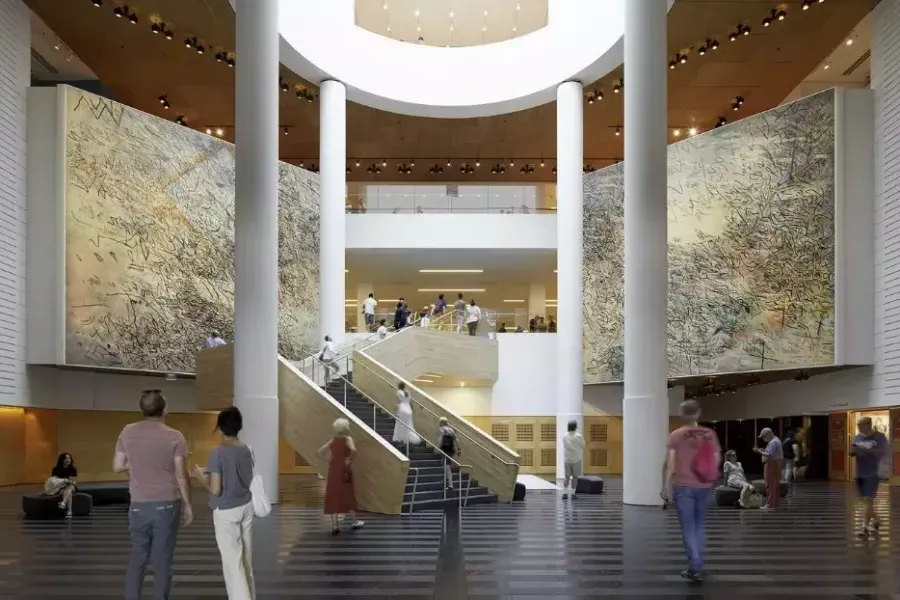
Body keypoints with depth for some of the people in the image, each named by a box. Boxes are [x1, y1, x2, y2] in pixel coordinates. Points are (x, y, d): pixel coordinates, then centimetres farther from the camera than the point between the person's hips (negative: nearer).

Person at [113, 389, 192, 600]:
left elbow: (117, 466, 5)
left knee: (137, 560, 11)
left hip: (139, 505, 2)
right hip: (167, 504, -2)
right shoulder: (174, 436, -7)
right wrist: (187, 505, 4)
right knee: (162, 561, 3)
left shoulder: (127, 432, 0)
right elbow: (181, 476, -6)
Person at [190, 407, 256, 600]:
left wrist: (200, 476, -1)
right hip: (246, 507, 7)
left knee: (232, 562, -2)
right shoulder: (247, 450, 1)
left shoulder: (217, 453, -19)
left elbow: (215, 490, -19)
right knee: (246, 558, 17)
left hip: (226, 512, -7)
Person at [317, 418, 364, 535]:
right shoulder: (348, 439, -9)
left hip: (333, 470, 4)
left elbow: (320, 451, 5)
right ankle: (354, 522, 21)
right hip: (344, 470, -4)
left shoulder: (333, 440, 7)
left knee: (334, 495, 5)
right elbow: (353, 450, -29)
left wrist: (329, 459, 7)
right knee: (347, 495, 9)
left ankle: (335, 525, 2)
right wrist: (350, 460, -14)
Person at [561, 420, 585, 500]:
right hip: (576, 459, -3)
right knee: (575, 476, 8)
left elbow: (564, 446, 8)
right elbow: (582, 447, 0)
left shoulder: (564, 436, -2)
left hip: (567, 459, 3)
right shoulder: (579, 436, -12)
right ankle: (573, 494, 8)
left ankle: (564, 493, 3)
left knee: (566, 476, 11)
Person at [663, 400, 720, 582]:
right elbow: (716, 460, 3)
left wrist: (665, 486, -2)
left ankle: (695, 568, -4)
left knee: (688, 528, 2)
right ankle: (698, 566, 21)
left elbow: (670, 463, -9)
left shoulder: (676, 435, -8)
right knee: (700, 526, 17)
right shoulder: (709, 434, 0)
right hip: (703, 486, 3)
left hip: (683, 486, -3)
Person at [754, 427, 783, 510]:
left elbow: (769, 455, -25)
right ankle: (776, 503, 19)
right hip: (776, 464, 11)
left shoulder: (773, 442, -17)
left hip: (772, 465, -11)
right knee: (775, 485, 14)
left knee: (770, 485, -8)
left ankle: (770, 504, -7)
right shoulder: (776, 440, 17)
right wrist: (763, 450, 10)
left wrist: (759, 451, -18)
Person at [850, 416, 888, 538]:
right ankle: (875, 522, 33)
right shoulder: (858, 437, 10)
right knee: (865, 500, 15)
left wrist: (866, 450, -27)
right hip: (860, 473, 6)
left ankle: (865, 527, -10)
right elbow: (853, 452, 14)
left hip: (873, 474, -6)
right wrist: (852, 451, -11)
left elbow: (883, 453, -17)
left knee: (868, 500, -11)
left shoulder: (879, 437, -7)